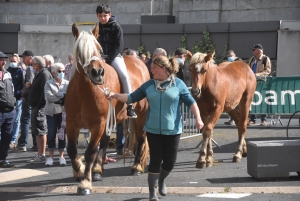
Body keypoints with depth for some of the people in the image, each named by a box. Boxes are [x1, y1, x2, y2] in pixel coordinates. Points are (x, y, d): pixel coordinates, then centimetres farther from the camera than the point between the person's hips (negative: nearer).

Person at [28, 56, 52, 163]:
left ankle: (42, 155, -6)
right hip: (36, 106, 10)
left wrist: (39, 106, -23)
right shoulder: (39, 74, 18)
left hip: (40, 107, -10)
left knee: (40, 131, -8)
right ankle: (39, 153, 20)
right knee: (36, 131, 14)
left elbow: (45, 92, -21)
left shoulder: (44, 74, -13)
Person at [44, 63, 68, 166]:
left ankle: (61, 156, 9)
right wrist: (62, 95, -13)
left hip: (63, 111, 1)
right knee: (51, 133, 1)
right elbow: (48, 96, -11)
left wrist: (57, 98, -18)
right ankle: (50, 156, 8)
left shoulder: (67, 83, 7)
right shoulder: (49, 83, 3)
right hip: (51, 111, -1)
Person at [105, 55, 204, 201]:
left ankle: (161, 181, 36)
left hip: (172, 130, -1)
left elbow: (190, 102, -4)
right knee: (155, 160, 2)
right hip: (153, 129, 1)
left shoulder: (178, 84, -5)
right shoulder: (148, 85, 2)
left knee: (170, 161, 5)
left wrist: (198, 119, -14)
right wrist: (115, 95, -7)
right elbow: (132, 98, 6)